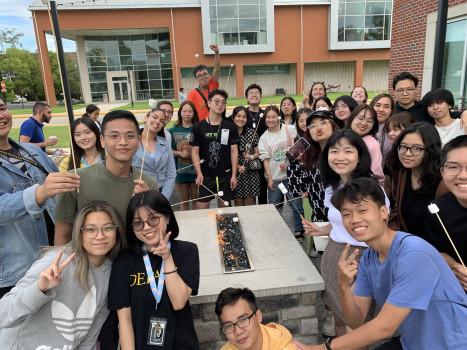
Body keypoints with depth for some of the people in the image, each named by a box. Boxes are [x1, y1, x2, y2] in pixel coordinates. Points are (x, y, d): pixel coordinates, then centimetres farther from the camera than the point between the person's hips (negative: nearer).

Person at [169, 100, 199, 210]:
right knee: (184, 200, 13)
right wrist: (180, 153, -12)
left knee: (195, 199, 8)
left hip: (195, 169, -2)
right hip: (180, 171, 2)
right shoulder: (173, 131, 5)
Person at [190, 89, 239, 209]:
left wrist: (234, 175, -2)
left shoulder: (230, 127, 4)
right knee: (201, 207, -1)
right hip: (205, 175, -1)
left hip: (225, 175, 1)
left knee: (223, 206, 9)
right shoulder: (198, 127, 1)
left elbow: (234, 151, 3)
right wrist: (199, 173, -9)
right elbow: (195, 151, 1)